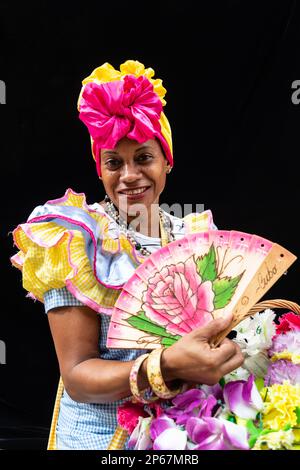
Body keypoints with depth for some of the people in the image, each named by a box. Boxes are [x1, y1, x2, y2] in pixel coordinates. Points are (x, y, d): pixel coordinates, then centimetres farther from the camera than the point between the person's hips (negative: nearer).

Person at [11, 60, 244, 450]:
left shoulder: (195, 236, -3)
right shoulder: (75, 241, -16)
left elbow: (223, 326, 3)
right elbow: (76, 377, -20)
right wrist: (166, 367, -36)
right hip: (103, 433, -4)